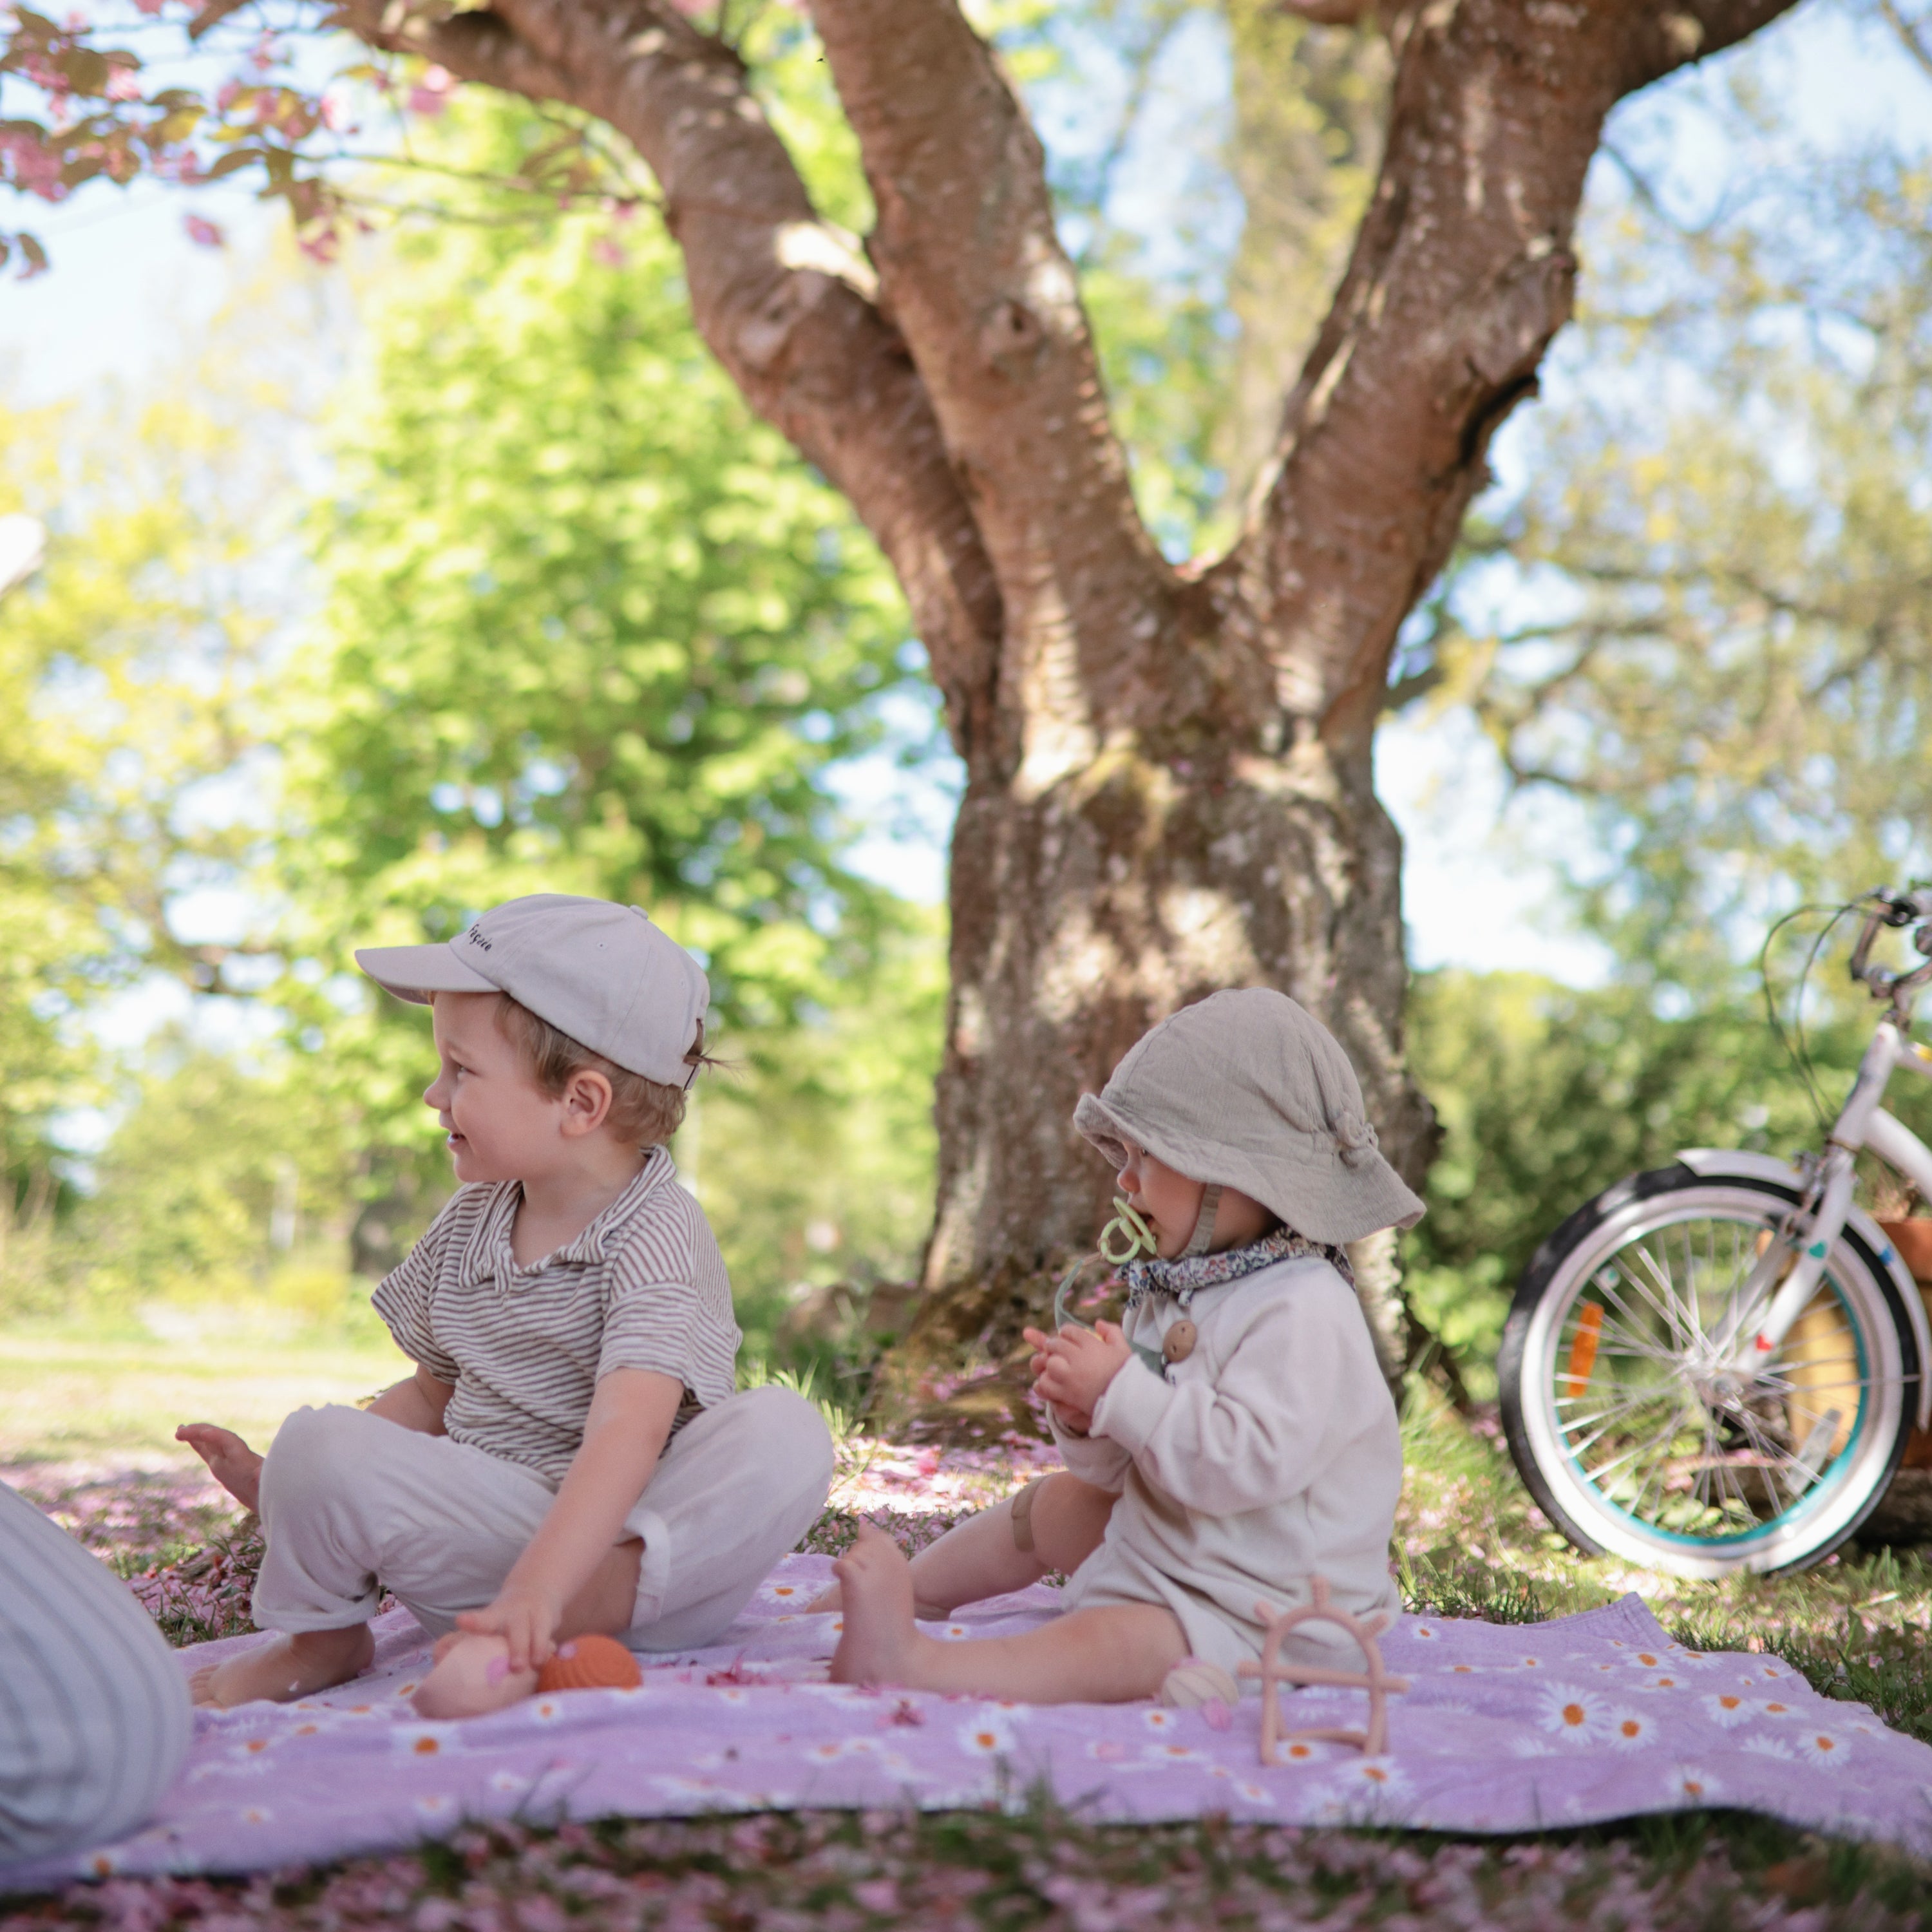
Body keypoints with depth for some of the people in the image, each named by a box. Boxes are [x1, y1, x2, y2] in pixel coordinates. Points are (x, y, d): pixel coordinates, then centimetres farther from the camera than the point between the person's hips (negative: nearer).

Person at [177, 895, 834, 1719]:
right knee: (315, 1443, -22)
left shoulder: (657, 1237, -15)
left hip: (641, 1544, -4)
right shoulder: (471, 1222, 9)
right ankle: (318, 1632, 5)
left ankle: (569, 1616, -37)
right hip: (484, 1522, 5)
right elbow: (433, 1393, 22)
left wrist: (535, 1595, -41)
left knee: (784, 1435, -34)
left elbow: (625, 1437, -29)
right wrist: (282, 1478, 12)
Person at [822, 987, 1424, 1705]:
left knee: (1110, 1642, -34)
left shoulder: (1305, 1311, -21)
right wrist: (1085, 1418, -9)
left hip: (1266, 1622, -11)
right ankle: (909, 1587, 42)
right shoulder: (1174, 1289, 10)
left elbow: (1245, 1462, -33)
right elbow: (1119, 1471, 14)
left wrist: (1122, 1391, -26)